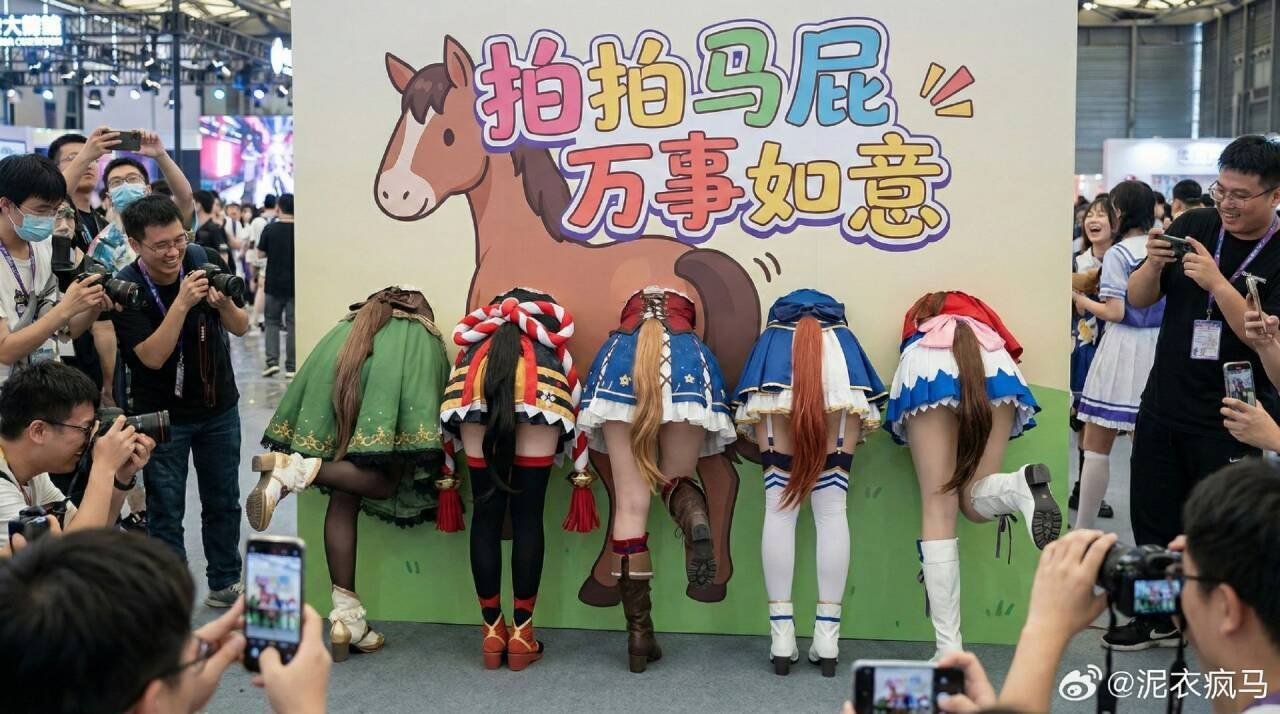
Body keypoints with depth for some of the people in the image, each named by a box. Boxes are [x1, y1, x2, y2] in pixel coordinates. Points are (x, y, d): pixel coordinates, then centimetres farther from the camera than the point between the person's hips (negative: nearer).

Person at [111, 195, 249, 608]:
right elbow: (152, 357, -26)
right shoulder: (126, 289, -18)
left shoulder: (201, 259, -8)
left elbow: (241, 328, -4)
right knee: (166, 512, 2)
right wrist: (182, 303, -35)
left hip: (220, 406, 4)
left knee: (223, 502, 13)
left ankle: (225, 583, 29)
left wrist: (223, 302, -26)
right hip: (163, 415, -4)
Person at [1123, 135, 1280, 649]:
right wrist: (1153, 264, -16)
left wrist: (1217, 282, -28)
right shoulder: (1194, 226, 1)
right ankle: (1160, 617, 28)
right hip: (1164, 407, 4)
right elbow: (1138, 300, 5)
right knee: (1153, 519, 12)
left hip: (1231, 422, -4)